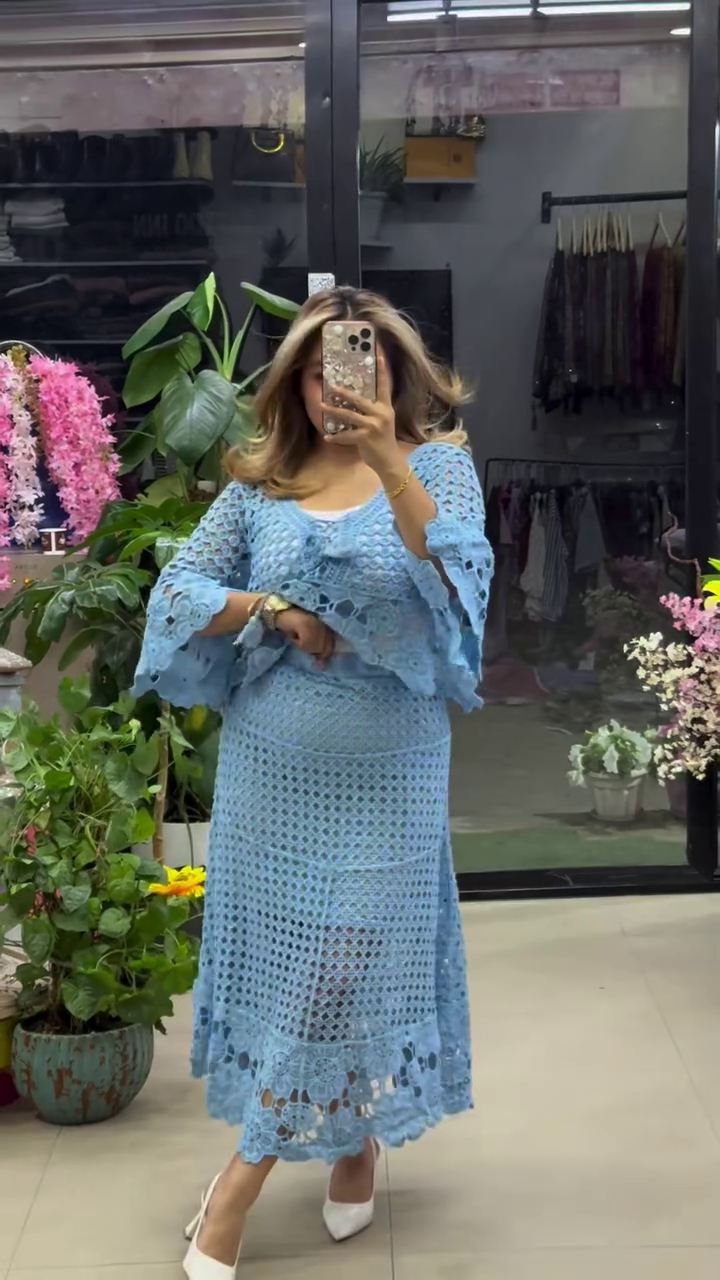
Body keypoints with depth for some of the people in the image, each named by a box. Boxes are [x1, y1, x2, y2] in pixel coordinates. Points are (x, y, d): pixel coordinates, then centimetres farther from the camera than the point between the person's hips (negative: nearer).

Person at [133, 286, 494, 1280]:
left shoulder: (436, 461, -2)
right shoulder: (261, 482, 5)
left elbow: (456, 582, -20)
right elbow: (178, 590, 6)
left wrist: (390, 462, -31)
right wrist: (271, 609, -11)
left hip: (385, 772, -3)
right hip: (271, 765, 3)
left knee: (350, 959, 0)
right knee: (277, 948, 8)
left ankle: (241, 1186, 17)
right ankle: (356, 1140, 31)